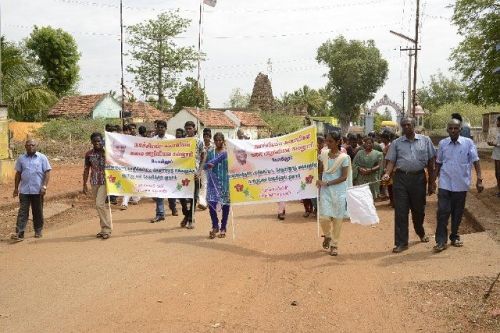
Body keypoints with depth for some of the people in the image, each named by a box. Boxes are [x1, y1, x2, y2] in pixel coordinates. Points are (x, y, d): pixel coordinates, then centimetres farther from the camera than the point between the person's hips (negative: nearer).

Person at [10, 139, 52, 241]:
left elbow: (47, 172, -3)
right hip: (24, 190, 2)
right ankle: (19, 233, -7)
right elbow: (18, 174, 14)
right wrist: (16, 188, 12)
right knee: (22, 212, -4)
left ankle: (38, 231, 21)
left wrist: (44, 186, -13)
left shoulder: (42, 158, 1)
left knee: (38, 212, 8)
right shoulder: (21, 159, 8)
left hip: (37, 190, -1)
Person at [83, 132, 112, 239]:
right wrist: (84, 184, 11)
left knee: (100, 204, -15)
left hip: (105, 182, -5)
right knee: (101, 205, 11)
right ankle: (104, 229, 21)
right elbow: (86, 169, 12)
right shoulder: (89, 154, 6)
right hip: (94, 183, 5)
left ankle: (106, 229, -7)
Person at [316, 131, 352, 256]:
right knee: (324, 217, -8)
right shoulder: (324, 154, 5)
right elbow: (319, 170, 12)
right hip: (325, 190, 2)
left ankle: (334, 244, 18)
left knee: (337, 218, 3)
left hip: (339, 191, -2)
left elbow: (344, 177, -10)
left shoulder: (344, 157, -6)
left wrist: (327, 183, -15)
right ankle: (327, 236, 23)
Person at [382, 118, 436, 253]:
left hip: (419, 178, 1)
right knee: (400, 211, -2)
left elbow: (431, 162, 7)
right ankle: (401, 243, 4)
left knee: (419, 209, 15)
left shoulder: (425, 140, 6)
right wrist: (387, 174, -18)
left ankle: (421, 232, 43)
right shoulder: (396, 143, 6)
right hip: (401, 178, 0)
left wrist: (432, 182, 4)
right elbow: (391, 161, 2)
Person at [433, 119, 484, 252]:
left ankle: (454, 237, 29)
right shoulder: (442, 143, 2)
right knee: (443, 212, -5)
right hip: (445, 184, 0)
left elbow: (475, 161, -4)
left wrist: (479, 180, -12)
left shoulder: (468, 143, -4)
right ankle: (441, 241, 1)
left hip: (461, 185, 0)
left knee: (457, 213, 12)